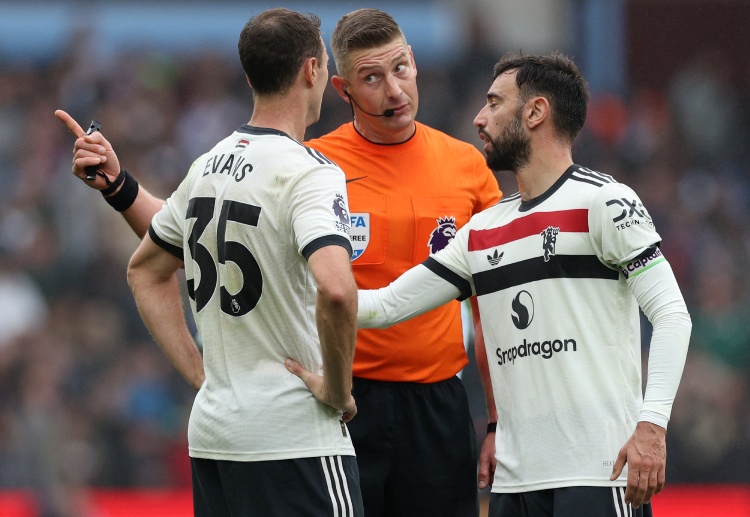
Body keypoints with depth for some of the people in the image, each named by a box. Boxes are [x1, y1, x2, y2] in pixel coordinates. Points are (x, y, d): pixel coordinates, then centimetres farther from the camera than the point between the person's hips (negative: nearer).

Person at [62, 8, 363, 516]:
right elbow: (335, 289, -29)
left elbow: (145, 271, 25)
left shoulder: (206, 167, 12)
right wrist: (338, 390, -14)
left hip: (211, 431, 8)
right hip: (295, 438, -8)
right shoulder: (310, 173, -13)